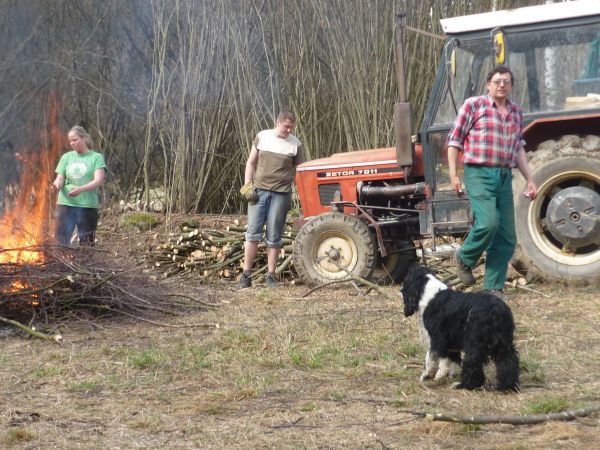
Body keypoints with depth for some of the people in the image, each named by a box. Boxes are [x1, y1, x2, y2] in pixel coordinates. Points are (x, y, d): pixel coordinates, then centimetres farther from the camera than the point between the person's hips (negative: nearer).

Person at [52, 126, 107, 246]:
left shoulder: (96, 157, 2)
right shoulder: (66, 157, 11)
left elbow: (99, 181, -10)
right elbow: (60, 179, 8)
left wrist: (81, 189, -27)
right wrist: (57, 184, -18)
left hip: (88, 206, -2)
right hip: (66, 204, 2)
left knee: (87, 244, 5)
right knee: (61, 242, -4)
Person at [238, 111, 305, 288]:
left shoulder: (295, 144, 2)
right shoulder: (262, 137, 4)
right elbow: (251, 163, 9)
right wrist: (247, 186, -1)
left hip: (281, 193, -1)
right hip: (259, 190, 1)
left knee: (274, 237, 2)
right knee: (253, 232, -3)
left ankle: (270, 276, 9)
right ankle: (246, 275, 0)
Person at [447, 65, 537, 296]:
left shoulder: (516, 112, 15)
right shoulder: (473, 105, -1)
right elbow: (454, 140, -2)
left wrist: (529, 179, 16)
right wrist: (453, 174, -9)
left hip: (505, 177, 6)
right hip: (479, 174, -6)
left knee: (507, 238, 3)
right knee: (488, 222, -24)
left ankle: (493, 288, 12)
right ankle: (465, 258, 5)